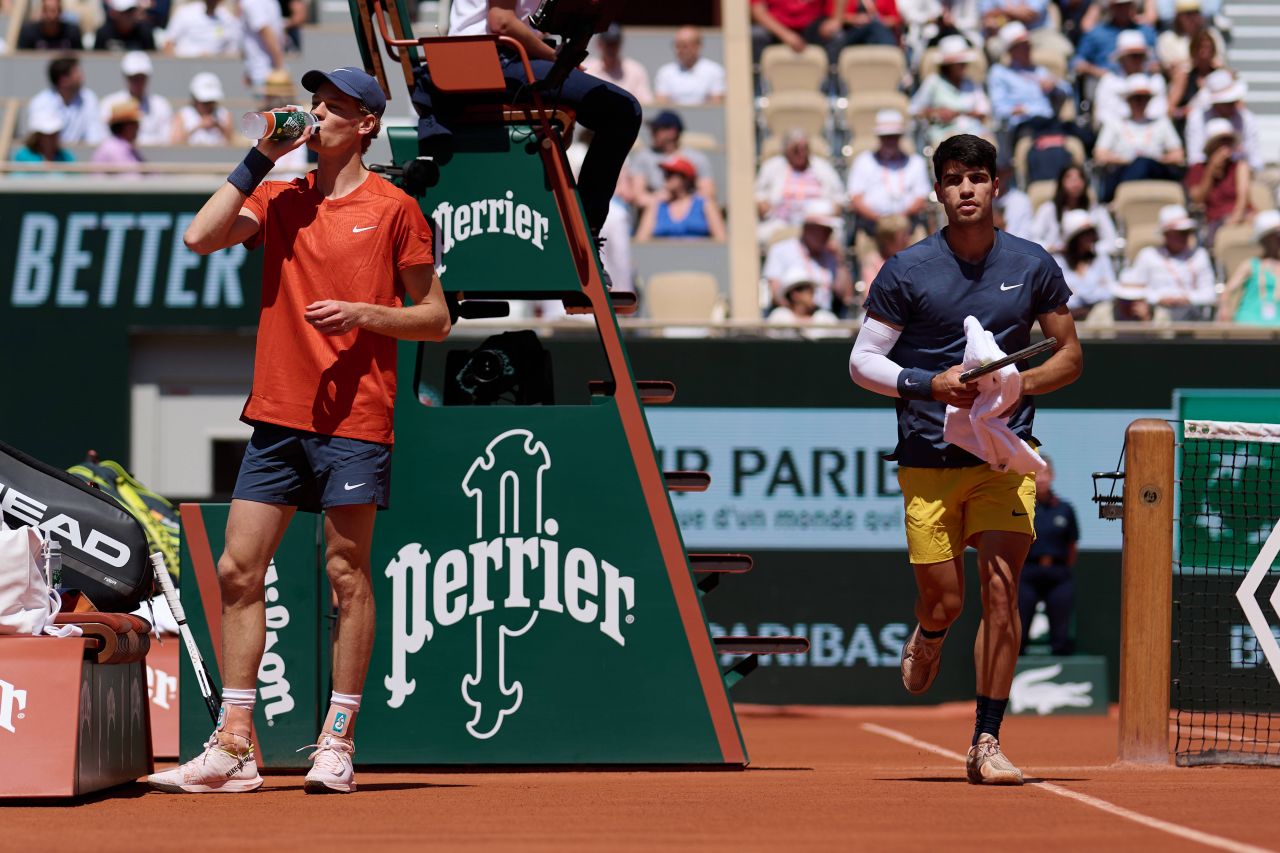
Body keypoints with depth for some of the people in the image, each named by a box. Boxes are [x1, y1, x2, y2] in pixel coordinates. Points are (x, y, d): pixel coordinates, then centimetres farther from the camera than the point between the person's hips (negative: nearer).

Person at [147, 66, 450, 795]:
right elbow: (201, 237, -3)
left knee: (348, 574, -2)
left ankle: (337, 745, 3)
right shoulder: (280, 201, 13)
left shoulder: (392, 208, 1)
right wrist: (259, 160, -1)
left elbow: (435, 318, 3)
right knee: (238, 570, 0)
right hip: (277, 412, 5)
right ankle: (234, 748, 3)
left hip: (353, 416, -5)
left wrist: (362, 314, -13)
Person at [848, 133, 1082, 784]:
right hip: (929, 458, 0)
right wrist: (932, 384, -16)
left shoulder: (1033, 266, 2)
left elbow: (1069, 356, 12)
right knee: (943, 601, 2)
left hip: (1006, 454, 1)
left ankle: (987, 743, -7)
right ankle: (927, 639, 41)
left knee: (1000, 588, -13)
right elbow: (862, 362, 0)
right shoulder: (906, 272, -3)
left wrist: (1021, 386, -8)